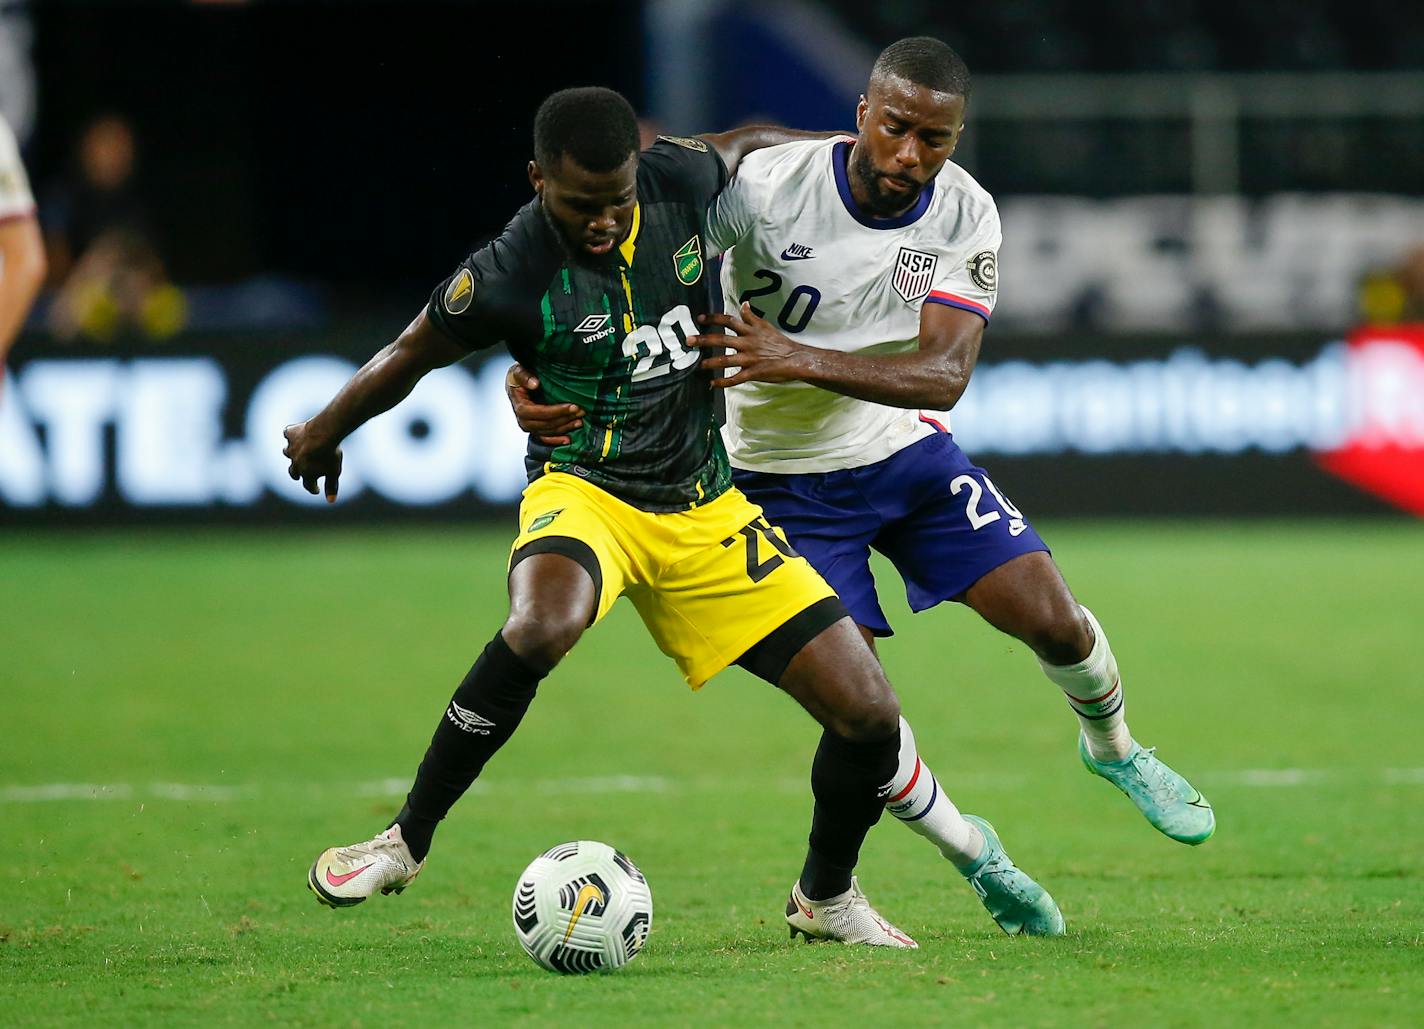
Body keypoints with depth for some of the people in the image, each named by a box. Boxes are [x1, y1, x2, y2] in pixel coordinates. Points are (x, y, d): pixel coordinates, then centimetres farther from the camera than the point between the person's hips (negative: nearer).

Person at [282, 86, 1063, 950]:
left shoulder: (682, 181, -9)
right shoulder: (508, 276, -19)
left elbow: (747, 145, 16)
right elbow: (409, 358, 0)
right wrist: (323, 433, 14)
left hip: (705, 509, 4)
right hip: (585, 490, -4)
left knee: (869, 716, -4)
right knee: (541, 628, -41)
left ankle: (826, 896, 25)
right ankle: (406, 842, -23)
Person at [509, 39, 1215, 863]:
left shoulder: (966, 216, -16)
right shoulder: (764, 186, -26)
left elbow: (944, 375, -26)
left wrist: (799, 360, -42)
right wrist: (536, 368, -40)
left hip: (907, 449, 3)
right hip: (787, 478, -3)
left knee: (1047, 616, -7)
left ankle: (1112, 746, 26)